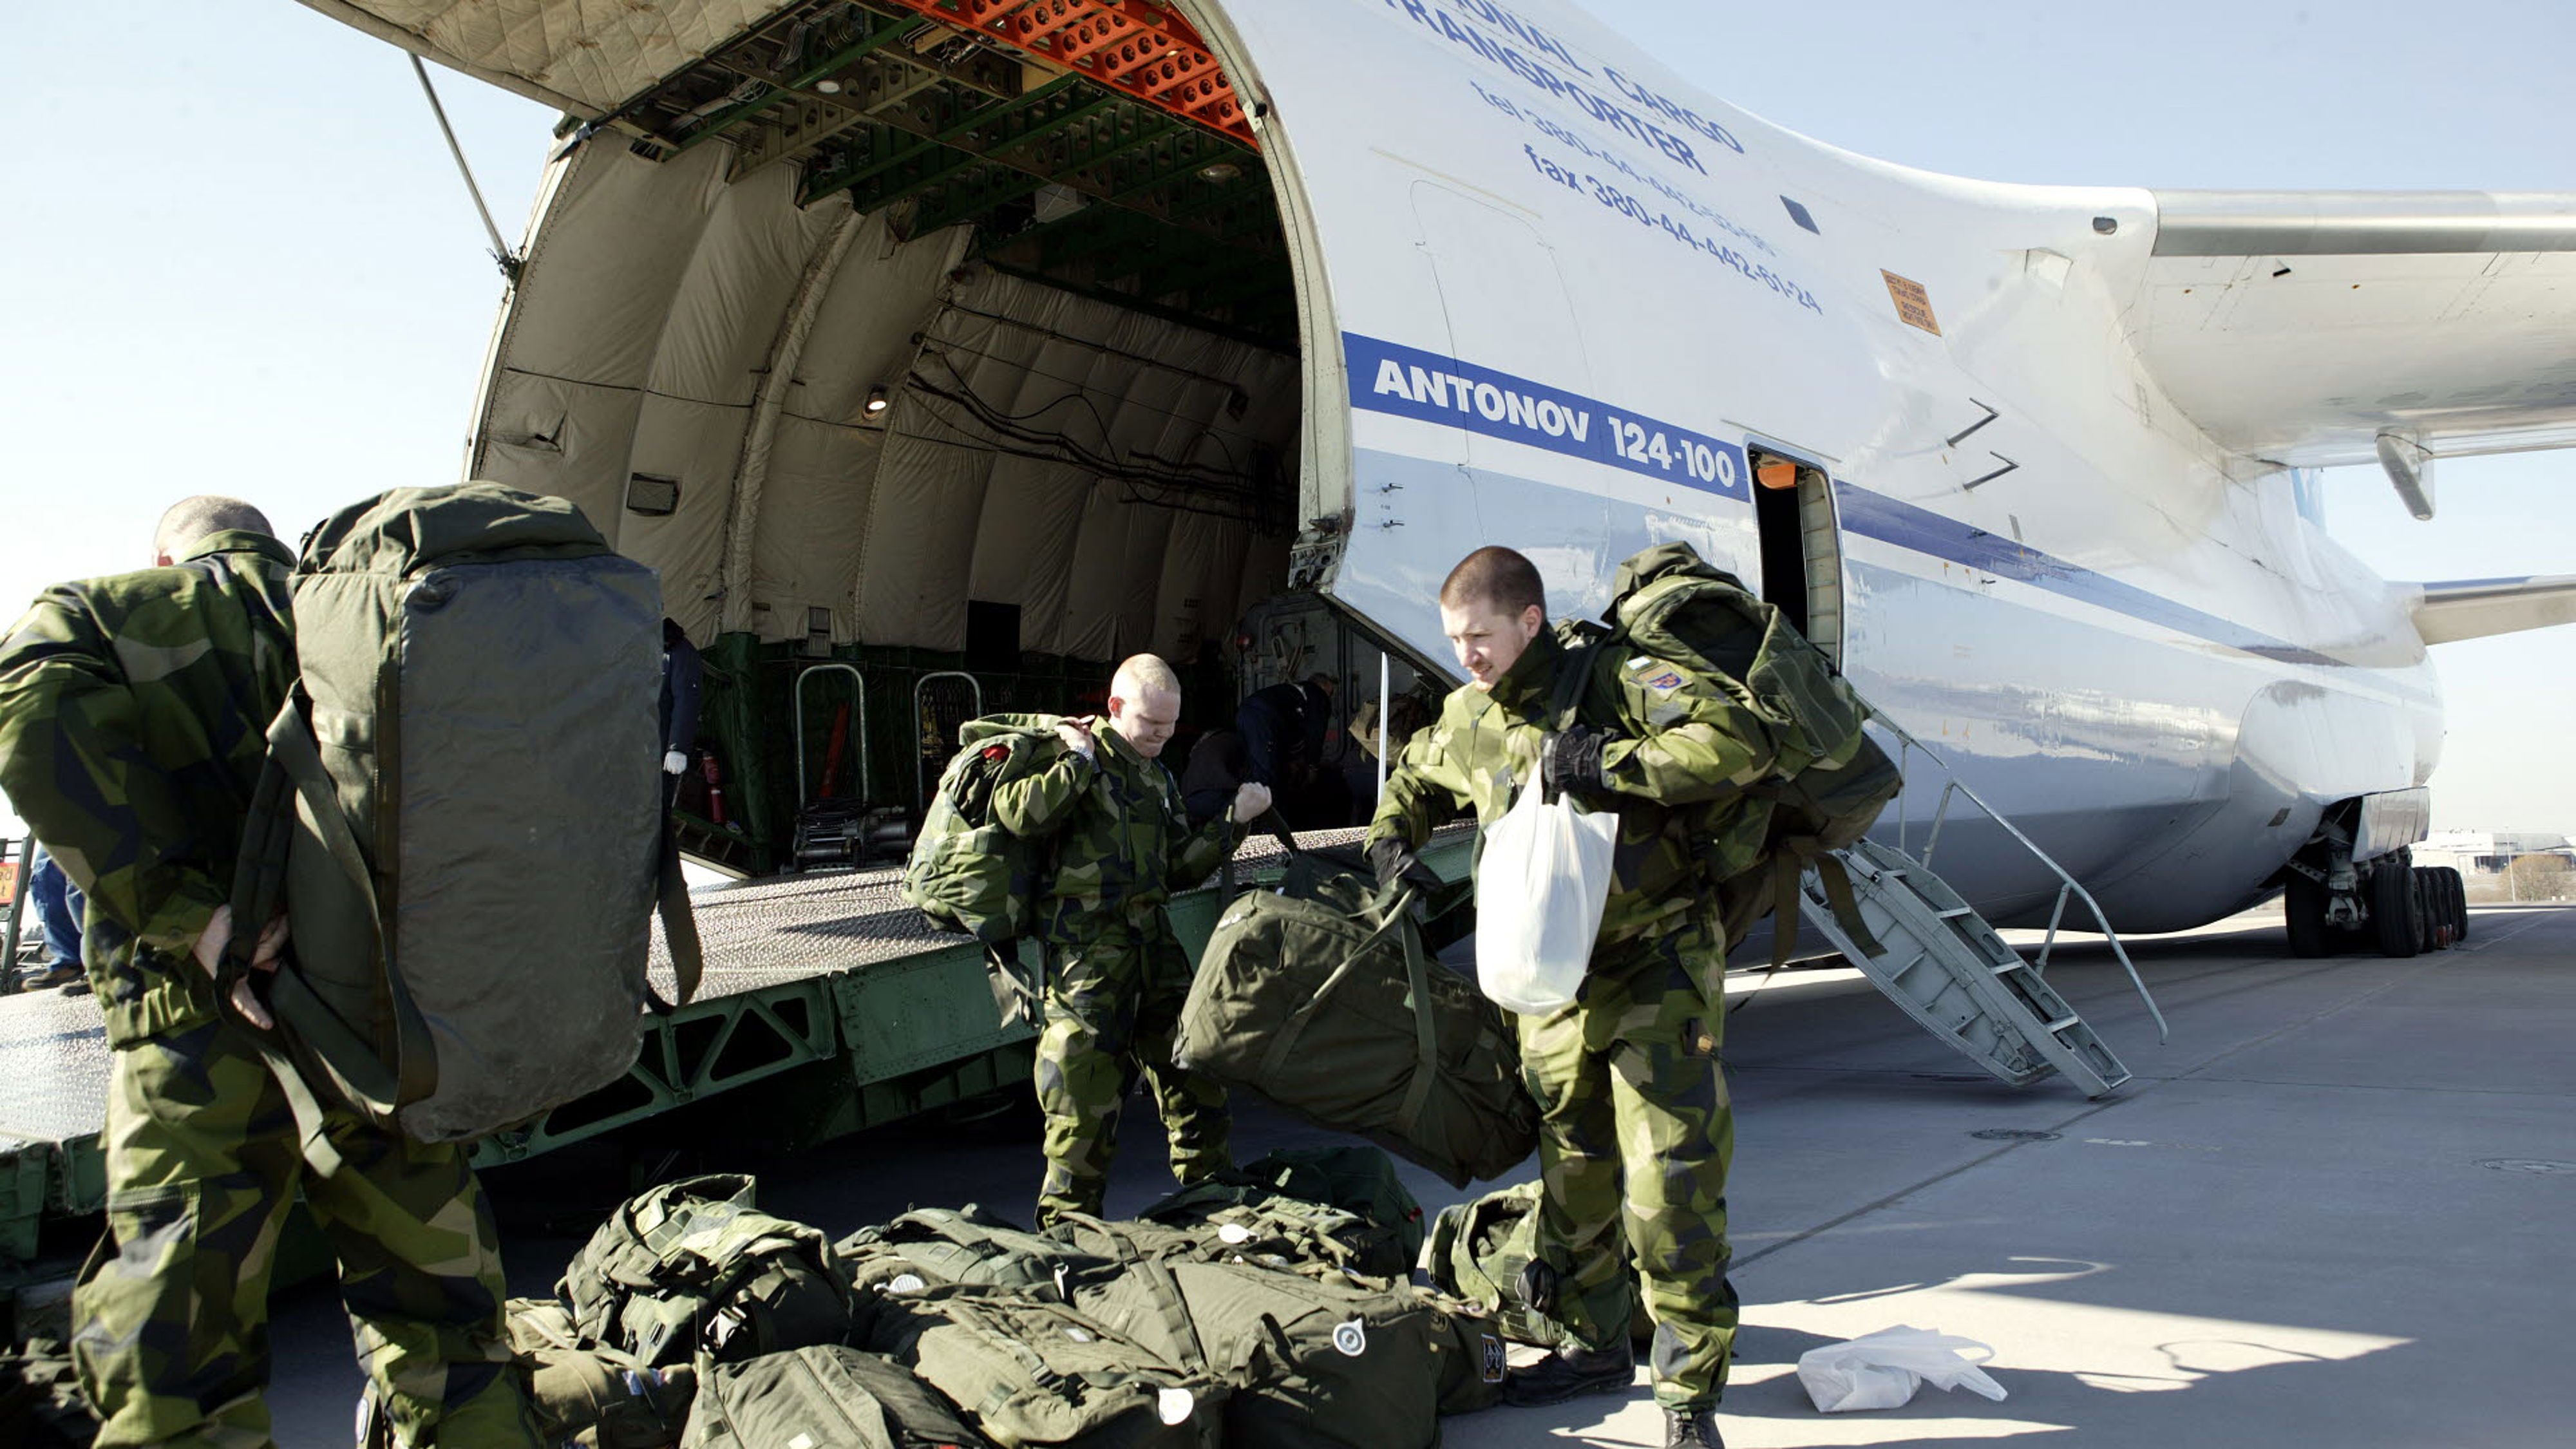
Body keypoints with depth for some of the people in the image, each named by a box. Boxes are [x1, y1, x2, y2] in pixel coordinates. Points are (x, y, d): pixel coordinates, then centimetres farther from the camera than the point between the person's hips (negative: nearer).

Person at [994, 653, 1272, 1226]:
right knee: (1087, 1091, -8)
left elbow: (1179, 869, 18)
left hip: (1152, 939, 7)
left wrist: (1234, 822, 11)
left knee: (1193, 1061, 10)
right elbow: (1016, 813, -22)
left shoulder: (1158, 777, 19)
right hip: (1087, 951, -7)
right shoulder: (1076, 755, -3)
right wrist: (1082, 760, -16)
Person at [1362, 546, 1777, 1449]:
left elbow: (1741, 742, -27)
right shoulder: (1466, 719, 7)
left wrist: (1605, 765, -30)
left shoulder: (1617, 682, -14)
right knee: (1571, 1173, 16)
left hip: (1655, 969, -7)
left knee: (1668, 1188, -8)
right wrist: (1391, 837, 9)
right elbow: (1415, 778, 28)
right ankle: (1596, 1344, 34)